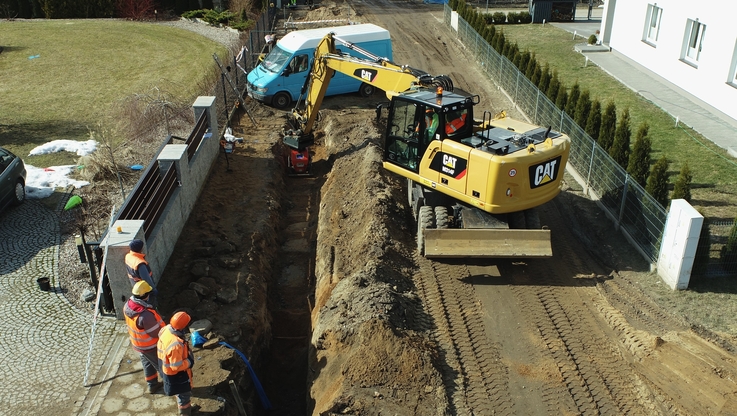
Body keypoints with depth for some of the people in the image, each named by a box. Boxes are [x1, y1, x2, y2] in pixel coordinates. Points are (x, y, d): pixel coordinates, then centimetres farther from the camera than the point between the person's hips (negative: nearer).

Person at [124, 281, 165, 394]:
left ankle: (152, 385, 47)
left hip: (137, 343, 7)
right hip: (150, 346, -7)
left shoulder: (128, 305, -16)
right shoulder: (146, 315, -42)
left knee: (147, 364, 28)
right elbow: (156, 333, -29)